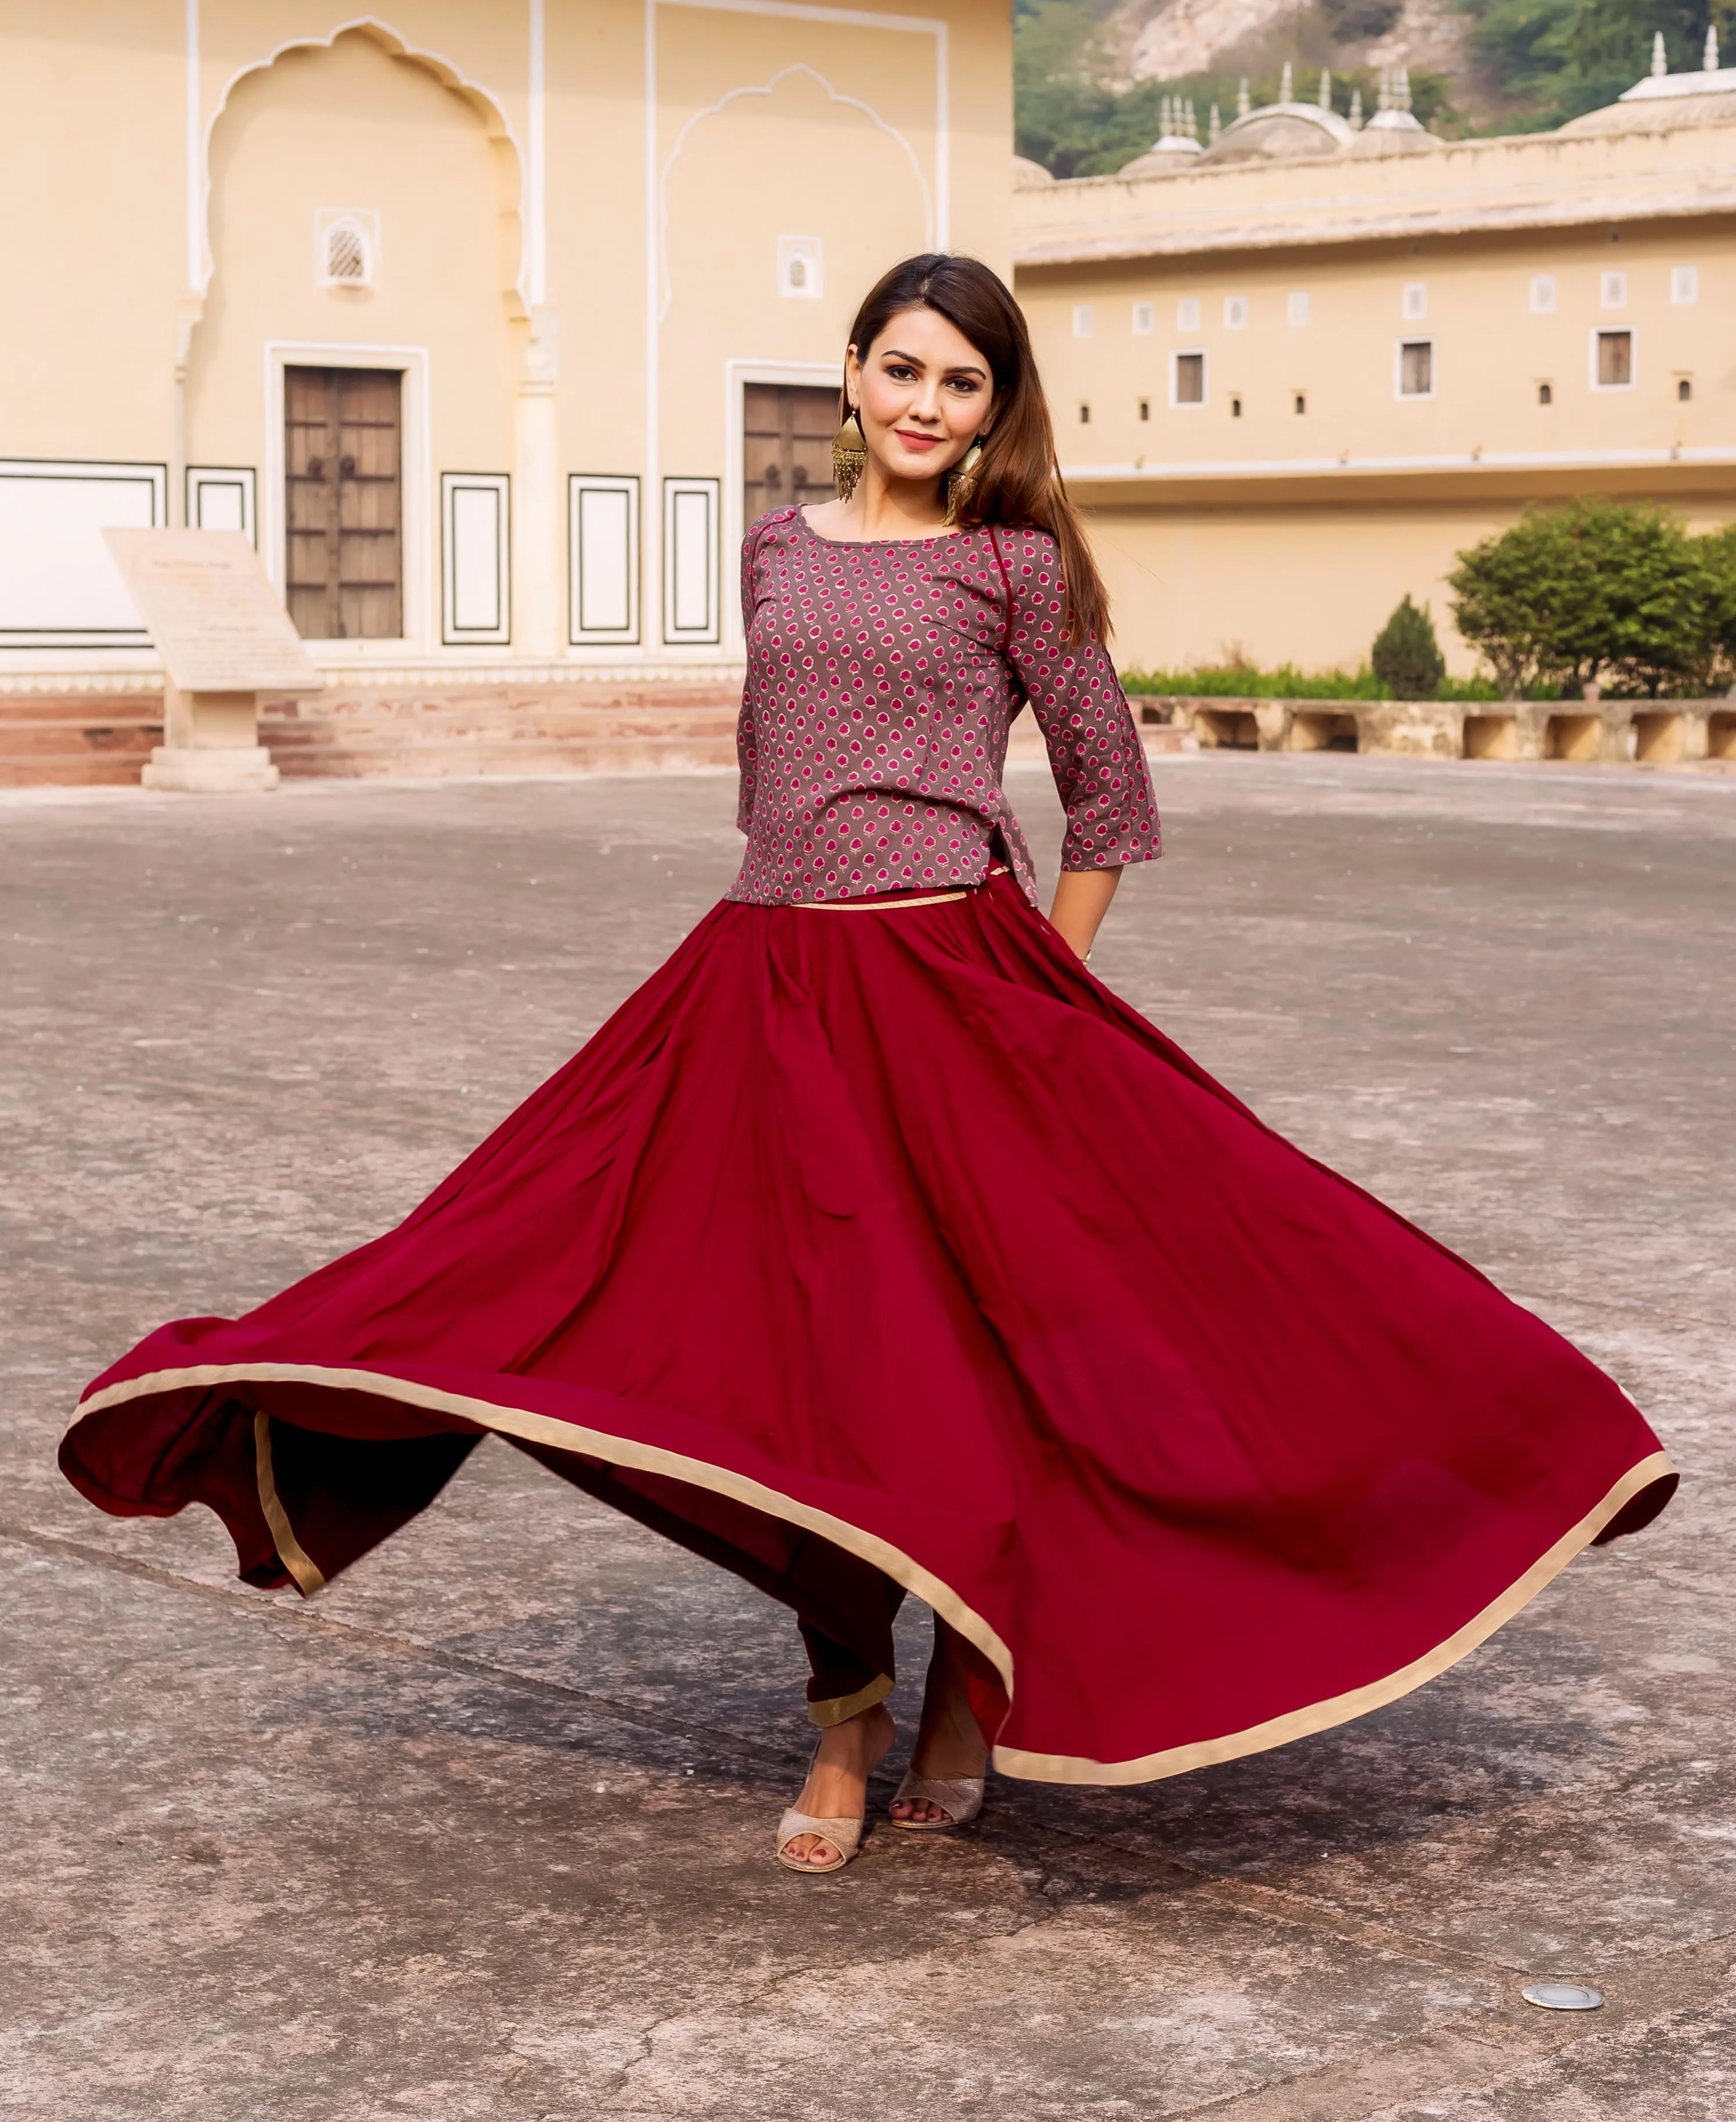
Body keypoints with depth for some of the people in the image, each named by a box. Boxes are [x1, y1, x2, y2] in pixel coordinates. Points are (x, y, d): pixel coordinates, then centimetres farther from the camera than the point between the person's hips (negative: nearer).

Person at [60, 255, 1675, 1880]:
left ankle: (970, 1687, 20)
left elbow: (1108, 800, 6)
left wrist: (1041, 995, 4)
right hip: (769, 985, 4)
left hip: (956, 983, -3)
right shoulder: (779, 552, 13)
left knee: (966, 1347, -2)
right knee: (798, 1353, 2)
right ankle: (845, 1717, 17)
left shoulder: (1016, 567, 2)